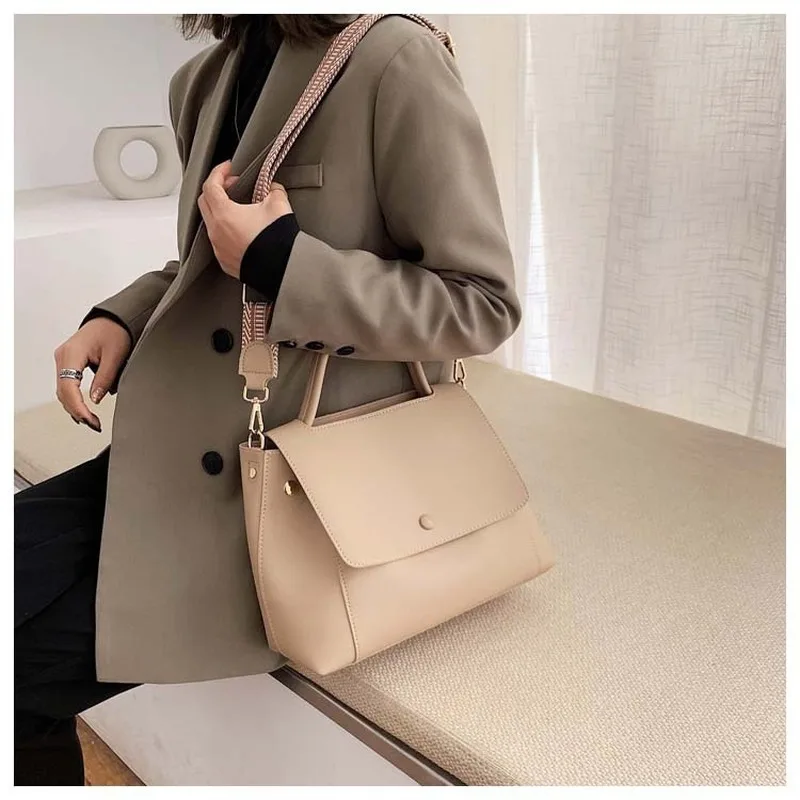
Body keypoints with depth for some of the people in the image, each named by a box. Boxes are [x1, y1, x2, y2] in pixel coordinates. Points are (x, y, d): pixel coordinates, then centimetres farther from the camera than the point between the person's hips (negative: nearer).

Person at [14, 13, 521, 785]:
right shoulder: (203, 80, 11)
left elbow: (483, 303, -13)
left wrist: (279, 261, -20)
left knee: (28, 669, -8)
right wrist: (121, 317, 3)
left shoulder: (394, 61, -13)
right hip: (182, 445, 7)